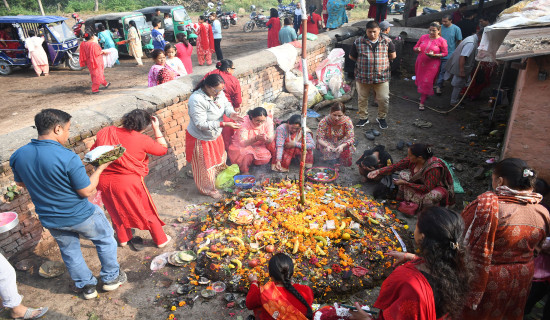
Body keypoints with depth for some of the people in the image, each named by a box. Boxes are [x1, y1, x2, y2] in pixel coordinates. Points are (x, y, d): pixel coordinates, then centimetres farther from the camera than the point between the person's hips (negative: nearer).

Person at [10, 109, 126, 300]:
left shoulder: (18, 156, -11)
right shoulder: (68, 158, -31)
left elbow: (20, 183, 7)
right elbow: (86, 191, -23)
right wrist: (100, 169, -11)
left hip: (50, 219, 6)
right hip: (80, 216, -5)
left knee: (69, 251, 26)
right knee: (105, 239, 21)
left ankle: (86, 286, 41)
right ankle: (111, 278, 35)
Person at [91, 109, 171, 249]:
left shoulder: (105, 133, -4)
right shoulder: (142, 140, -16)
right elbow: (163, 149, -2)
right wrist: (156, 129, 2)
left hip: (104, 181, 5)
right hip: (128, 183, -4)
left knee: (117, 211, 27)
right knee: (147, 211, 15)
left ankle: (123, 238, 47)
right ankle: (160, 239, 30)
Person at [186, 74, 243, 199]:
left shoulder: (219, 93, -12)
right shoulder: (197, 100, -35)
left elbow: (226, 105, 1)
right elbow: (201, 124, -36)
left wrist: (231, 113, -24)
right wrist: (224, 124, -39)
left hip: (215, 135, 8)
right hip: (201, 139, -8)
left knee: (219, 158, 30)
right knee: (205, 166, 11)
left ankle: (218, 178, 60)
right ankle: (208, 189, 35)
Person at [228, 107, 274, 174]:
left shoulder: (268, 121, -19)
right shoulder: (244, 122, -28)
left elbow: (270, 140, -15)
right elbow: (242, 143, -32)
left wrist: (266, 139, -41)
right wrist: (256, 139, -49)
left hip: (259, 146, 4)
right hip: (243, 146, -4)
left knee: (266, 159, -19)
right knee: (247, 155, -34)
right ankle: (244, 171, -4)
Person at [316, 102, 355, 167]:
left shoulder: (347, 121, -22)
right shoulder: (324, 122, -26)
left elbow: (351, 138, -22)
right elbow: (319, 138, -22)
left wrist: (342, 146, -43)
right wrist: (327, 146, -44)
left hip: (342, 142, 1)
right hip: (328, 142, -1)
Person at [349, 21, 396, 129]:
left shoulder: (386, 41, 1)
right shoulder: (358, 42, -2)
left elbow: (393, 56, 10)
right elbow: (352, 57, 7)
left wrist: (381, 60, 5)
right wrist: (362, 62, 5)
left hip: (382, 77, 0)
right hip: (362, 76, 0)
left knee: (384, 99, 2)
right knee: (362, 99, 11)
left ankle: (381, 118, 25)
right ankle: (363, 117, 31)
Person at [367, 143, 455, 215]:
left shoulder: (434, 168, -36)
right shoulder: (412, 160, -18)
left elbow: (427, 188, -32)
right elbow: (395, 166, -10)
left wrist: (405, 183, -31)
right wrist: (378, 171, -20)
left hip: (439, 187, -6)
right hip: (422, 182, 6)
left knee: (433, 196, -39)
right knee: (403, 175, -11)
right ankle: (401, 200, -7)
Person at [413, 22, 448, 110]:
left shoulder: (442, 41, -5)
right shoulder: (423, 37, 4)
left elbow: (445, 53, -2)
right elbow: (415, 47, 11)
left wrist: (434, 55, -19)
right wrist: (417, 49, -14)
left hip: (432, 65, -4)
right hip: (420, 63, 4)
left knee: (426, 83, -6)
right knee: (420, 80, 14)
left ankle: (422, 103, 0)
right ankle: (422, 95, 41)